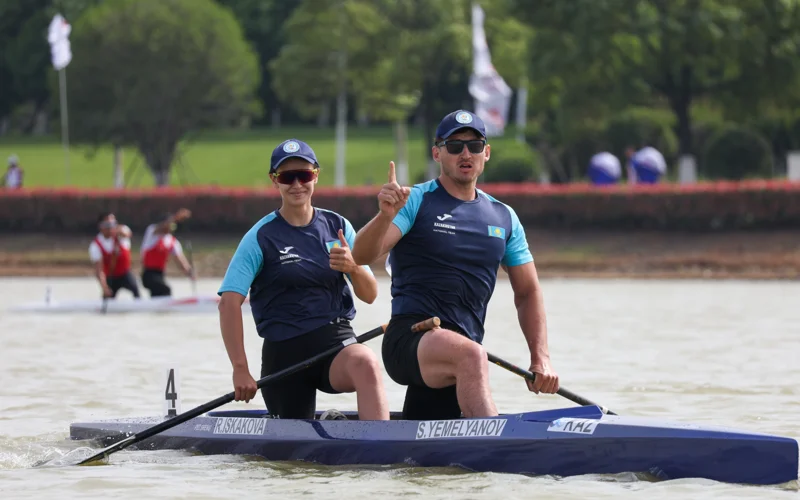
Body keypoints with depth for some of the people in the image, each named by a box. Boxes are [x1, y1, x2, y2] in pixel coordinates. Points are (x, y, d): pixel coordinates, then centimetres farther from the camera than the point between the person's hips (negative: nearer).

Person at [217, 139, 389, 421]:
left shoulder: (337, 227, 9)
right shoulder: (262, 237, -2)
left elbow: (369, 295, 8)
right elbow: (229, 302, -10)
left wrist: (353, 268, -15)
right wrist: (240, 369, -17)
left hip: (336, 340, 0)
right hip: (284, 353, 0)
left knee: (365, 363, -34)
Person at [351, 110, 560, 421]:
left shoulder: (504, 218, 17)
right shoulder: (416, 202, 1)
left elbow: (527, 292, 19)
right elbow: (362, 256, -12)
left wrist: (540, 358, 6)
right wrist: (386, 216, -32)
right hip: (410, 339, -6)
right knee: (470, 355, -37)